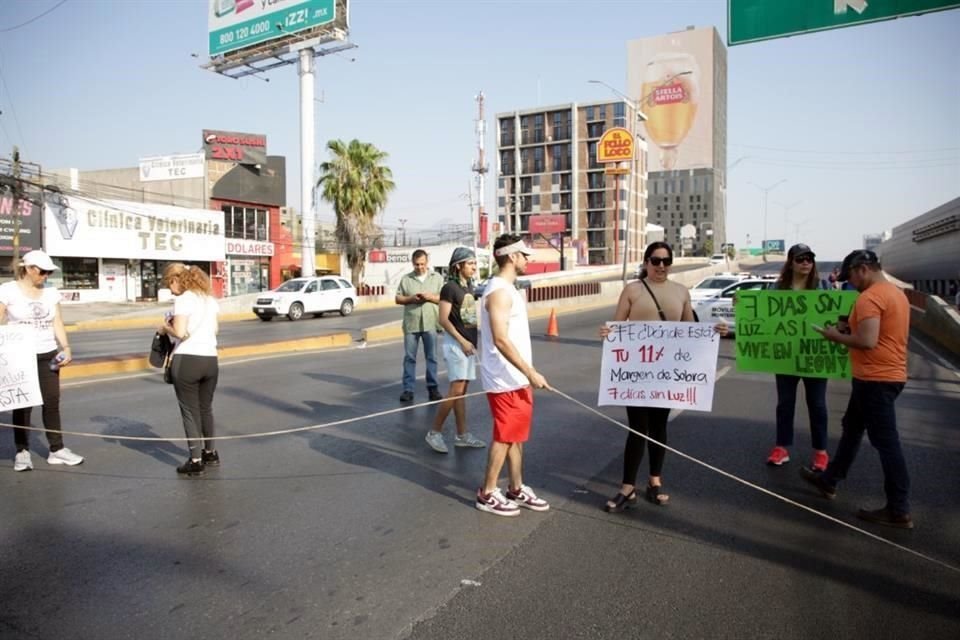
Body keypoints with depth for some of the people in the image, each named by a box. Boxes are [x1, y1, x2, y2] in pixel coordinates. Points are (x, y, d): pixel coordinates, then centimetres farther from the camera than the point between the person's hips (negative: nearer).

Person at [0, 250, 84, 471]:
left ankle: (57, 449, 10)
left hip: (48, 355, 4)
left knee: (52, 402, 4)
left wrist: (66, 348, -6)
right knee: (23, 404, 2)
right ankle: (22, 452, 12)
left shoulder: (51, 292, 9)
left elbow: (57, 322, 7)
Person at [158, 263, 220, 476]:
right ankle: (210, 453, 32)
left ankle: (196, 461, 8)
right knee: (206, 408, 20)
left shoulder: (183, 299, -10)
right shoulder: (210, 298, 12)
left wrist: (165, 328, 1)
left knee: (190, 411, 4)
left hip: (187, 360, -7)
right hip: (210, 360, 7)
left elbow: (180, 332, -17)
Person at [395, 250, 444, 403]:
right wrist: (410, 298, -10)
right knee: (409, 357, 3)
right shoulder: (405, 279, 8)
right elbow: (397, 299, 8)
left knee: (431, 357, 4)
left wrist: (430, 297, -14)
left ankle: (433, 388, 12)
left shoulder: (437, 278, 7)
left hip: (430, 324, -1)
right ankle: (408, 389, 8)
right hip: (411, 324, 1)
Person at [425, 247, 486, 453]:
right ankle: (435, 432, 1)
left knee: (461, 391, 10)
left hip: (469, 342, 8)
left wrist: (472, 341, 13)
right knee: (456, 390, -11)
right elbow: (443, 319, -16)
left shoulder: (469, 287, 11)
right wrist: (462, 341, -18)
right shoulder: (450, 287, -11)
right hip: (455, 342, -8)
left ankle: (462, 435, 16)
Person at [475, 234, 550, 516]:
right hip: (505, 380, -10)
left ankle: (517, 489, 28)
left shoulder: (507, 289, 14)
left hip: (516, 378, 10)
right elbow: (500, 340, -26)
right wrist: (531, 372, -24)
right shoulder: (499, 292, -19)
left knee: (516, 435, 16)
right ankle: (487, 494, 14)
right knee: (504, 437, 1)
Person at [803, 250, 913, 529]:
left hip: (876, 378, -11)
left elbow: (867, 341, -28)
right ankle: (829, 480, 31)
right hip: (888, 374, 11)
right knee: (852, 428, 19)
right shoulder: (896, 293, 14)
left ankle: (899, 510, 4)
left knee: (885, 441, -4)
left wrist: (838, 336, -11)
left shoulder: (870, 297, -19)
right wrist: (852, 327, 13)